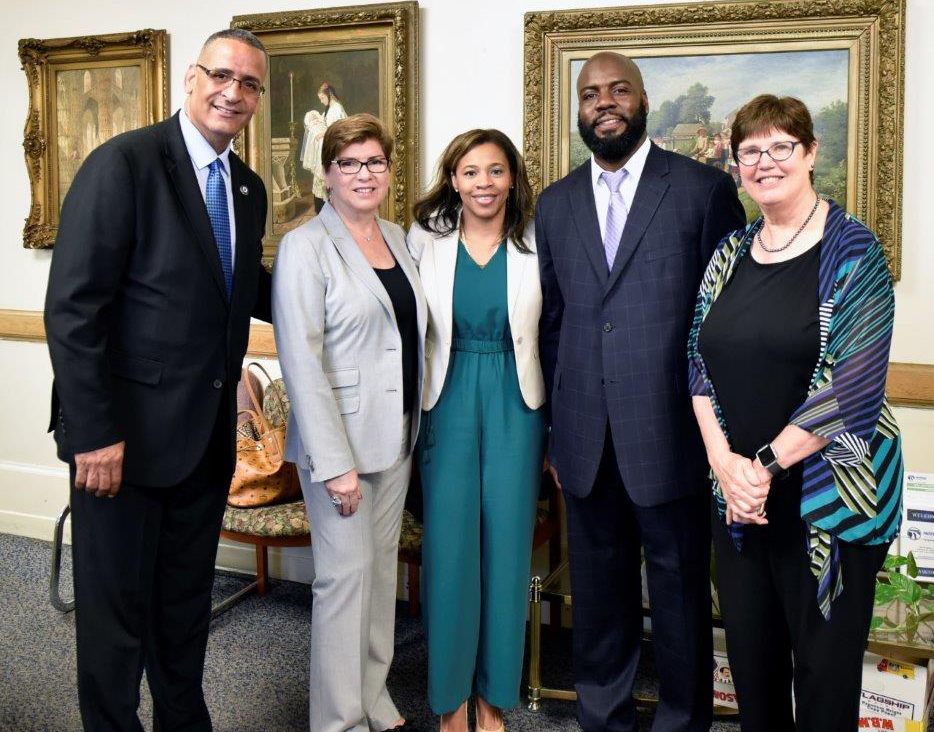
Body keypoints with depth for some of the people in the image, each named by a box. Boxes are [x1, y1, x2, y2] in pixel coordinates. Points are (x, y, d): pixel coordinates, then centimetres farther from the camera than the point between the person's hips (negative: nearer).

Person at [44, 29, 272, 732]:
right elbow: (73, 309, -17)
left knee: (187, 602, 20)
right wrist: (95, 434, -21)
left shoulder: (249, 188, 9)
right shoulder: (124, 163, -13)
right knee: (116, 608, 9)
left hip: (207, 437, 7)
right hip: (126, 434, -6)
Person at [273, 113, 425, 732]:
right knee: (346, 572, 0)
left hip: (398, 434, 7)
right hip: (339, 437, -7)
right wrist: (335, 464, -19)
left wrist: (414, 427, 9)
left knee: (382, 566, 15)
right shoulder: (306, 247, -11)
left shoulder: (397, 238, 10)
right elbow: (301, 361, -16)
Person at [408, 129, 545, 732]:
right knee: (449, 545, 2)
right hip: (449, 403, 0)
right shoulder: (427, 239, 1)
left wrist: (554, 430, 0)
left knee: (506, 546, 6)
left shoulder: (536, 242, 1)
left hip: (515, 403, 0)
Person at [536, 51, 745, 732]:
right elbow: (551, 321, 12)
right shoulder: (555, 204, 11)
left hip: (670, 434, -3)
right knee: (599, 585, 16)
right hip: (586, 441, 4)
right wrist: (555, 426, 9)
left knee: (680, 586, 9)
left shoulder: (705, 189, -2)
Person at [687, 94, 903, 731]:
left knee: (824, 666, 8)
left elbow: (854, 385, -16)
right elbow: (701, 363, 7)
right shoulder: (730, 253, 9)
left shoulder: (852, 250, -8)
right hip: (739, 492, 5)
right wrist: (724, 460, -7)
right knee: (750, 655, 15)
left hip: (827, 499, -5)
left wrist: (767, 465, -15)